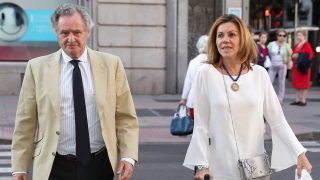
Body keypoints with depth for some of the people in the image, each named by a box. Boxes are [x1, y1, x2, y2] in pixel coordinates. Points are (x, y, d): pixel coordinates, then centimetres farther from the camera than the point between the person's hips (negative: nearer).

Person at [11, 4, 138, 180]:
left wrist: (128, 157, -10)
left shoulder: (111, 65, 1)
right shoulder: (37, 67, 0)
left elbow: (125, 117, 2)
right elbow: (25, 123, 1)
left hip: (100, 165, 1)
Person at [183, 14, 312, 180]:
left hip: (256, 167, 2)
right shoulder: (206, 73, -6)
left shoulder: (259, 74, 0)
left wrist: (299, 153, -10)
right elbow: (201, 125, -5)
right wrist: (201, 166, -11)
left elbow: (277, 120, 0)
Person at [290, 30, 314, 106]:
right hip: (296, 66, 8)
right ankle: (297, 100, 16)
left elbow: (311, 55, -13)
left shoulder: (307, 45, -8)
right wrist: (293, 56, -2)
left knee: (304, 84, -3)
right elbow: (293, 55, 21)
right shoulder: (296, 45, 14)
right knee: (296, 84, 9)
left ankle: (303, 100, 0)